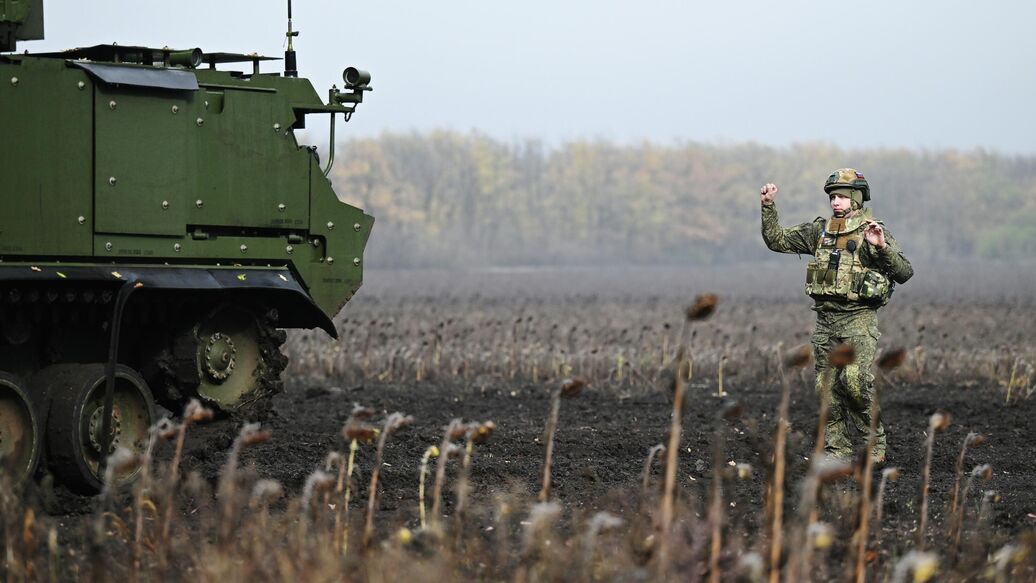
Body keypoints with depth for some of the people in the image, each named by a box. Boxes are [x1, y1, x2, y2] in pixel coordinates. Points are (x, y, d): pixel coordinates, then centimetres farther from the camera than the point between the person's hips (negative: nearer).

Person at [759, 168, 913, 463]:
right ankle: (837, 450, 12)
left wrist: (882, 247, -26)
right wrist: (768, 207, 6)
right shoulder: (819, 230, 12)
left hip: (858, 320, -6)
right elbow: (776, 240, 17)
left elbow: (904, 273, -11)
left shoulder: (872, 232, -3)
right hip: (825, 319, 6)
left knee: (856, 381, -19)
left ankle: (874, 445, -6)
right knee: (827, 387, 5)